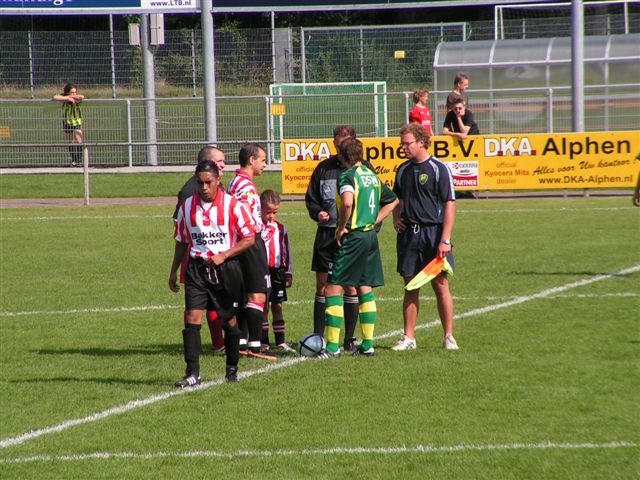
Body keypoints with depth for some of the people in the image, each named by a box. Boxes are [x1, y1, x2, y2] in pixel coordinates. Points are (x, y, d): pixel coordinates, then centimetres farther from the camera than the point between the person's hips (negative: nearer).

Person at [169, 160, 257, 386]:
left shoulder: (232, 205, -6)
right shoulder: (187, 206, 5)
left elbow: (250, 238, -4)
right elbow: (181, 241, 17)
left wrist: (224, 255, -14)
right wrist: (173, 271, 18)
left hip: (226, 268, -2)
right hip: (196, 268, 2)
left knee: (229, 321, 8)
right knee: (192, 318, -11)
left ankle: (232, 369, 25)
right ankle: (192, 374, -12)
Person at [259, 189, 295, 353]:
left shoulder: (281, 229, 10)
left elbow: (286, 252, 14)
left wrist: (289, 273, 13)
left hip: (278, 271, 4)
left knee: (278, 306, 7)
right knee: (263, 307, 0)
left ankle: (280, 341, 11)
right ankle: (263, 341, 5)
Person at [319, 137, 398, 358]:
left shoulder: (347, 176, -12)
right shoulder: (372, 176, 13)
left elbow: (347, 202, -31)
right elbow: (392, 200, 25)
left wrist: (341, 228, -17)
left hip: (353, 238, -8)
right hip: (371, 236, 8)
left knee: (333, 288, -4)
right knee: (365, 290, 13)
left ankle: (333, 346, -7)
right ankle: (368, 344, 13)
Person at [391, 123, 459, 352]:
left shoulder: (439, 168, -7)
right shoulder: (403, 170, 12)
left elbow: (449, 204, -10)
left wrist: (445, 240, -16)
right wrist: (396, 219, 7)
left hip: (433, 232, -5)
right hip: (408, 234, 5)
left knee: (440, 285, -2)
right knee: (410, 287, 6)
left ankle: (449, 336, 5)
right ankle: (409, 337, 9)